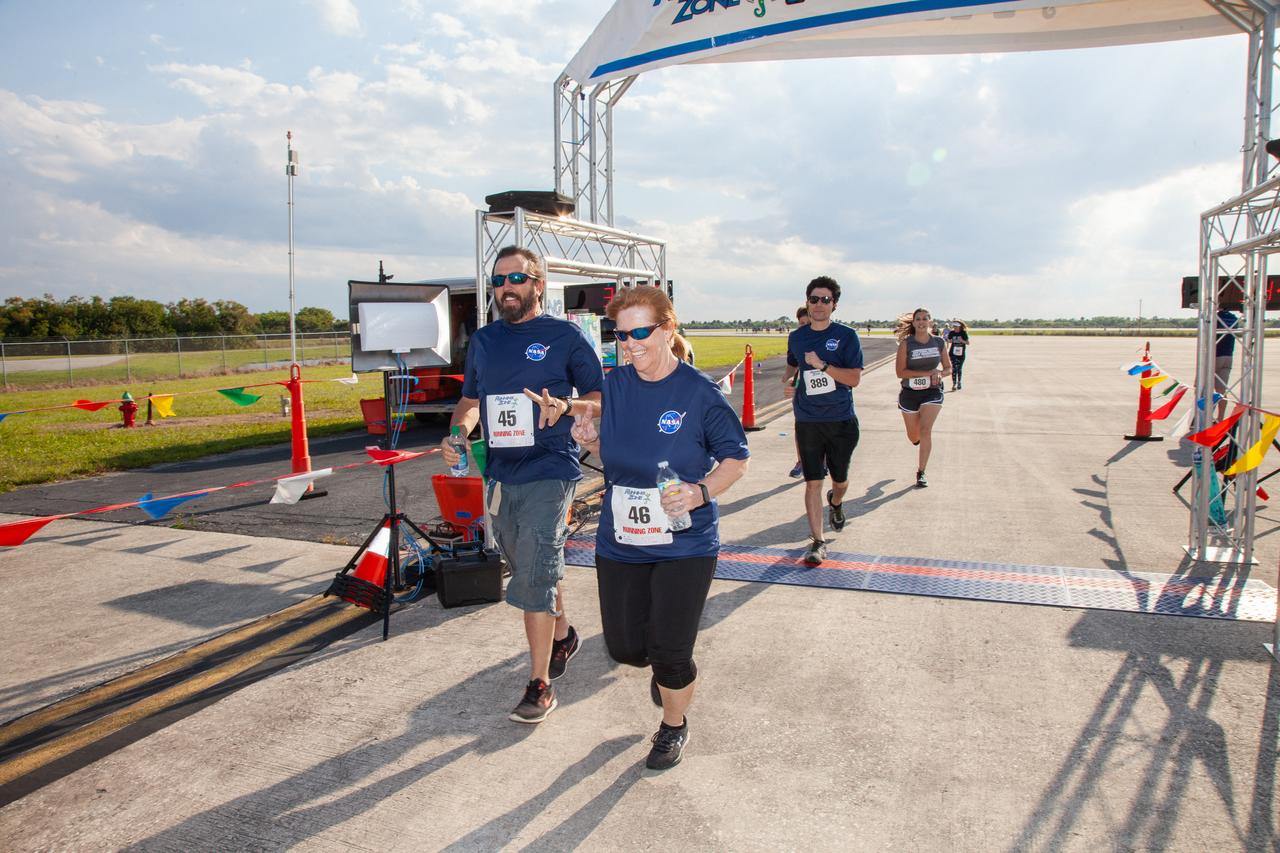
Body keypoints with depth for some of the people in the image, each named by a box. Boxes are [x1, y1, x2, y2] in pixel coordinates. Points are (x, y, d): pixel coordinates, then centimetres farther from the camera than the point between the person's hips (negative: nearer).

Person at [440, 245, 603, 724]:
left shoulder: (565, 337, -3)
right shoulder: (483, 340, 12)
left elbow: (601, 399, -1)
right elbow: (470, 399, 19)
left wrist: (565, 407, -22)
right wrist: (458, 432, -2)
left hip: (549, 473, -6)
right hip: (499, 475, 6)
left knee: (534, 578, -10)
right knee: (533, 572, 18)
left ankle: (540, 685, 1)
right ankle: (563, 636, 42)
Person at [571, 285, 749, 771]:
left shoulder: (699, 393, -13)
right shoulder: (614, 386, 0)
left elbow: (736, 458, -3)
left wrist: (702, 491, -20)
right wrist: (591, 442, -8)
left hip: (685, 544, -4)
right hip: (619, 542, 5)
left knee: (669, 654, 0)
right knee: (623, 646, 12)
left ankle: (674, 727, 33)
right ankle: (672, 671, 49)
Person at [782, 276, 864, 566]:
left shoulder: (846, 336, -5)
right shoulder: (796, 337, 6)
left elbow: (854, 379, -12)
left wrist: (822, 365, -21)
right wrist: (788, 382, 4)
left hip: (842, 422, -1)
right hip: (808, 422, 1)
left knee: (840, 479, 15)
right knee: (813, 483, -5)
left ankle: (835, 502, 50)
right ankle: (817, 542, 2)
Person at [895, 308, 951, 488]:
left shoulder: (939, 343, 0)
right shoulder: (906, 344, -9)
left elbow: (948, 368, 10)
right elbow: (900, 372, -15)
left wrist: (939, 374, -14)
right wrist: (929, 373, -20)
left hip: (932, 392, 0)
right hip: (910, 392, 0)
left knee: (925, 431, -15)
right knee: (913, 437, 11)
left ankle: (921, 472, -3)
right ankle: (921, 440, 51)